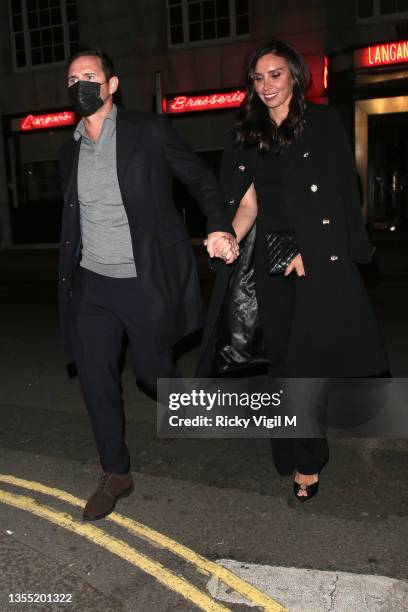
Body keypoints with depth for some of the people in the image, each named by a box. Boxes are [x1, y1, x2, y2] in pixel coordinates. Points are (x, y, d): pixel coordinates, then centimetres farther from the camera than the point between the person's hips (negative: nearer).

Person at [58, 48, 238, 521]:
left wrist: (219, 227, -17)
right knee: (96, 381, 3)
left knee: (152, 370, 8)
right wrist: (70, 273, 18)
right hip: (91, 285, 5)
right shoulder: (70, 151, 10)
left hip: (145, 282, -4)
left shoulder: (150, 132, -5)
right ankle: (116, 473, 22)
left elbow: (200, 179, -1)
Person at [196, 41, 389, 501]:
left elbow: (337, 194, -3)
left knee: (307, 355, -6)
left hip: (320, 256, -3)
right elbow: (248, 202, 6)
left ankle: (305, 463, 9)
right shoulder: (245, 136, 13)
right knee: (284, 357, 4)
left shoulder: (323, 122, 3)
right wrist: (230, 235, -14)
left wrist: (308, 250, -12)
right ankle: (304, 460, 18)